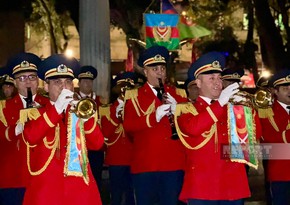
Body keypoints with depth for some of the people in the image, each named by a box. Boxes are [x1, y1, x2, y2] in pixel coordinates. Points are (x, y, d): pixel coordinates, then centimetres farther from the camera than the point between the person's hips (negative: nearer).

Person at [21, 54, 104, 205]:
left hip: (80, 187, 2)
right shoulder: (37, 113, 7)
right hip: (46, 188, -2)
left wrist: (86, 117, -18)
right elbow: (30, 137, -15)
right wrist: (57, 108, -20)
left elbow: (97, 144, -1)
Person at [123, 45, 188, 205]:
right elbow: (128, 126, -6)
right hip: (144, 164, -1)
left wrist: (177, 110, -11)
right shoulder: (134, 95, 7)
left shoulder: (178, 94, 14)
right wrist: (154, 117, -20)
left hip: (174, 163, 1)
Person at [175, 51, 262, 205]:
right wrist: (220, 103, -17)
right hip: (202, 186, -4)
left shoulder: (231, 107, 19)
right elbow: (193, 128, -17)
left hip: (233, 186, 4)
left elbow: (255, 134, 10)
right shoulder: (186, 109, 6)